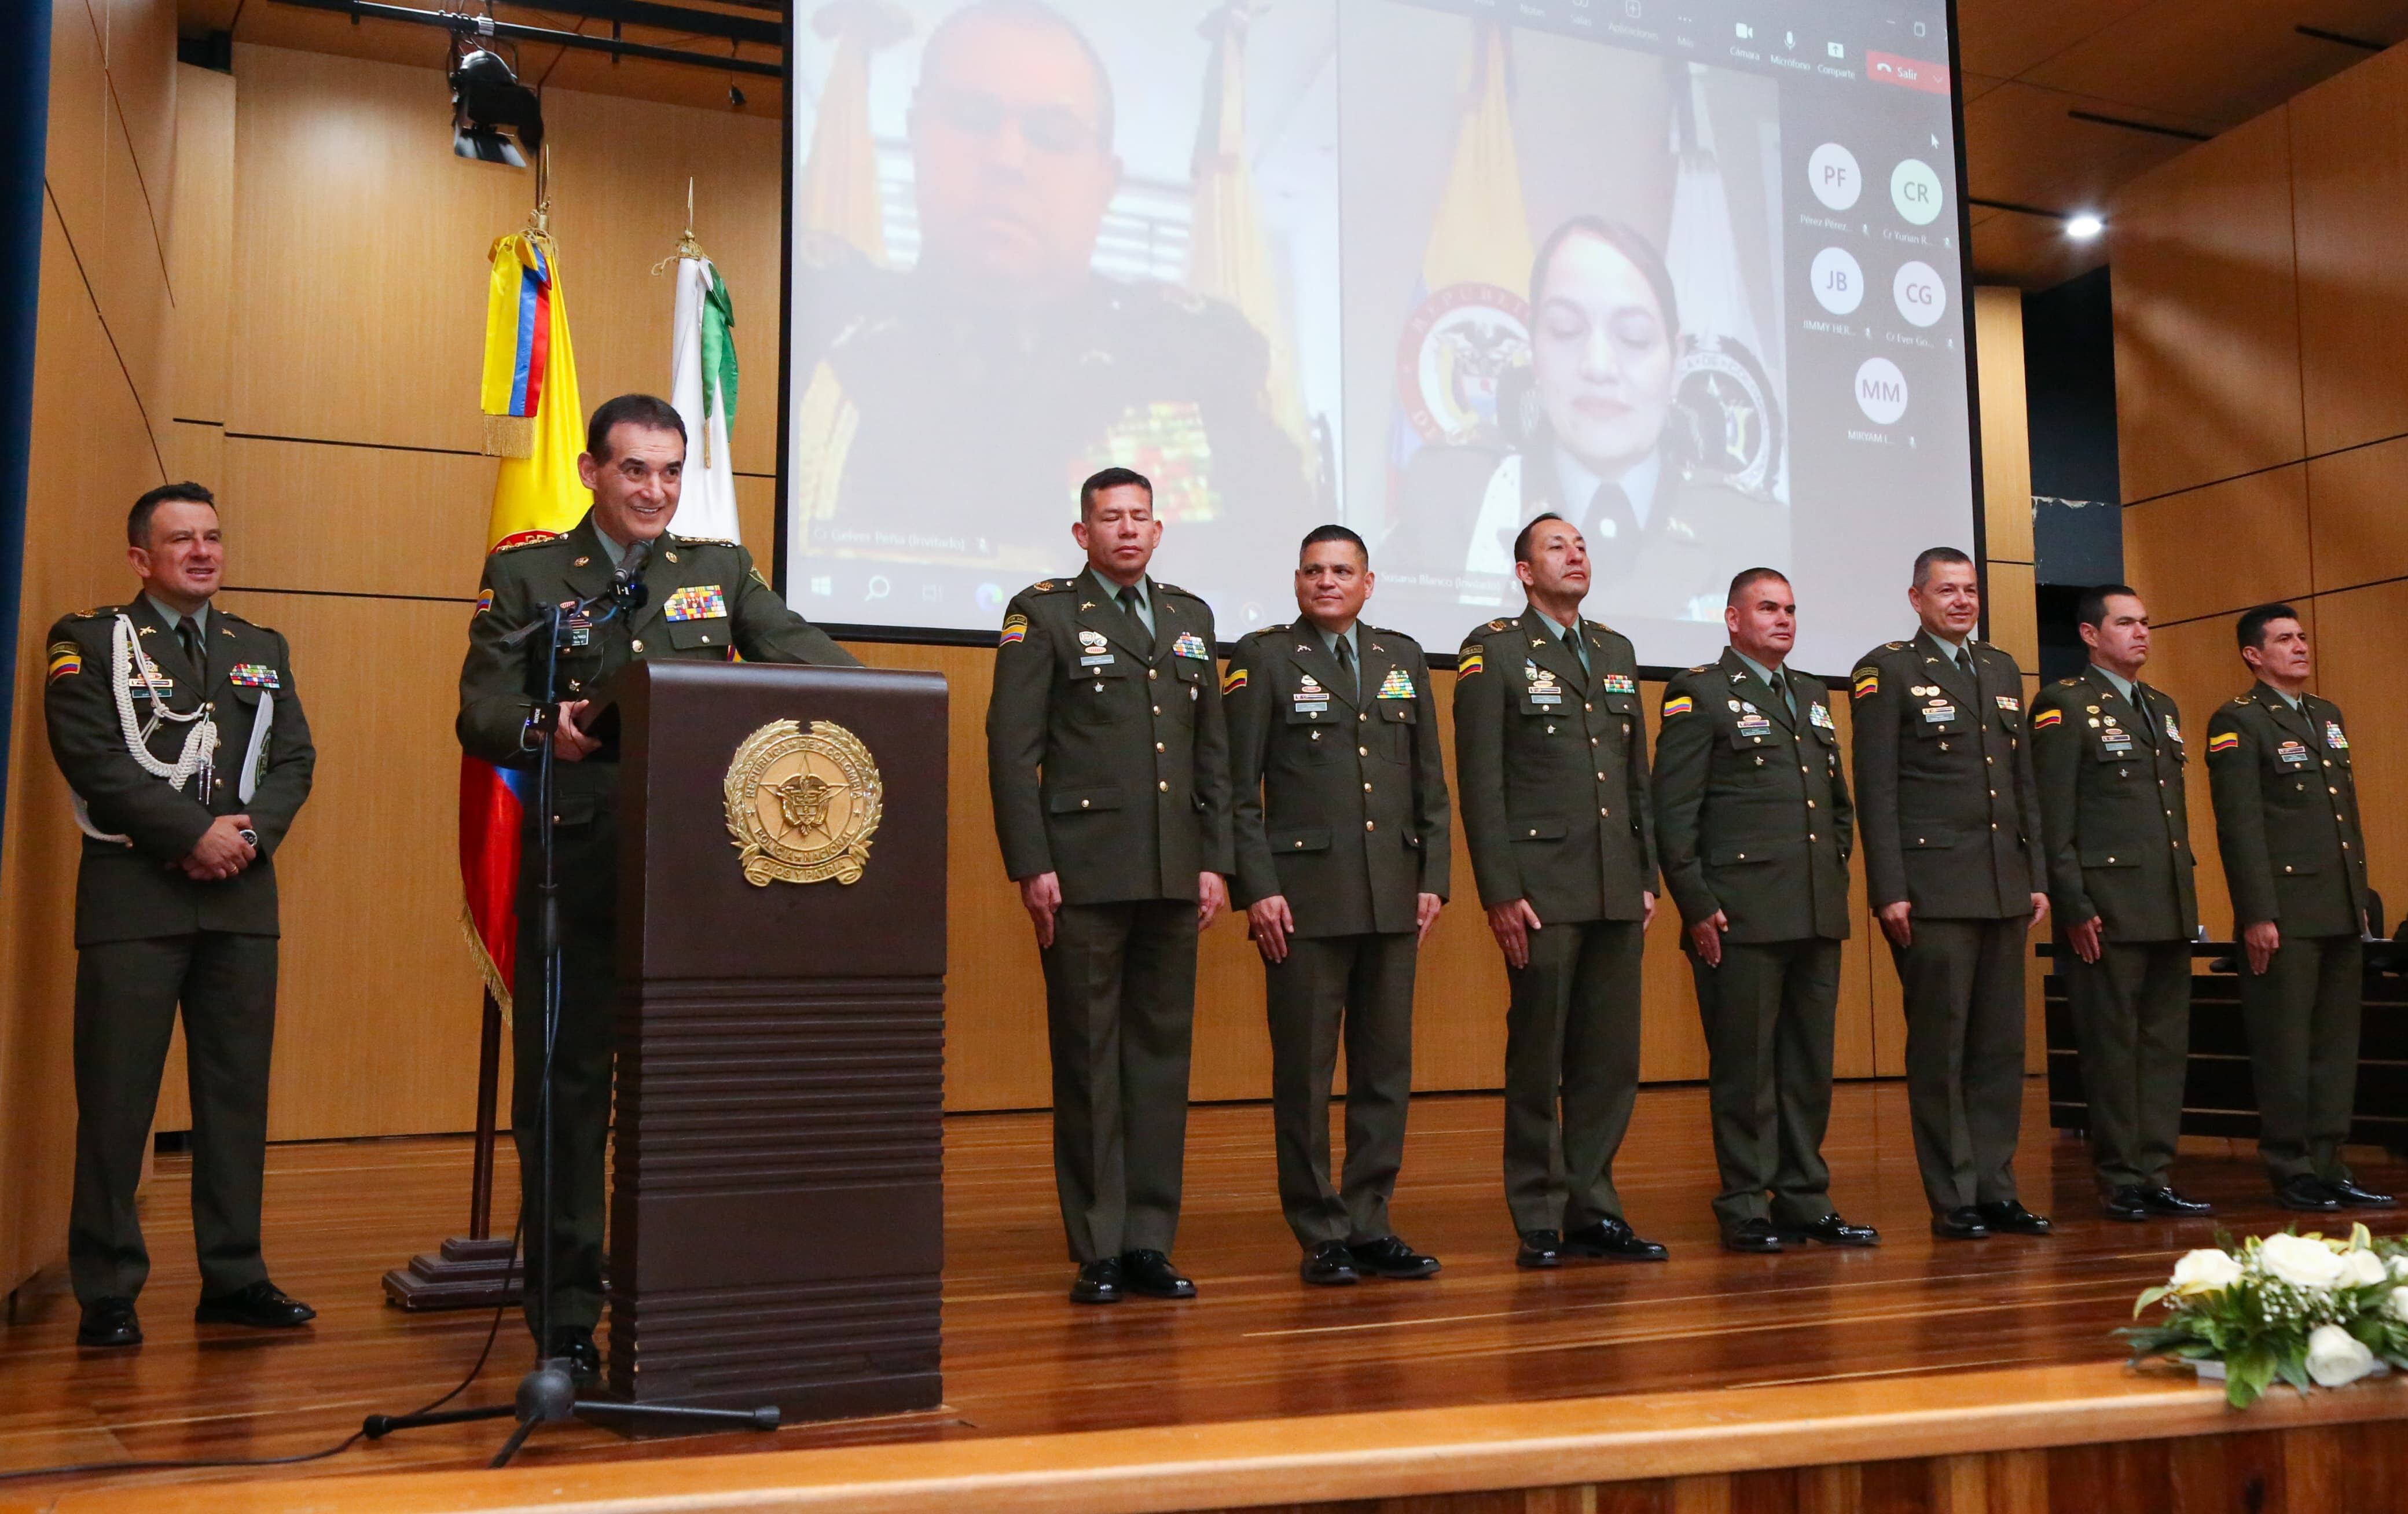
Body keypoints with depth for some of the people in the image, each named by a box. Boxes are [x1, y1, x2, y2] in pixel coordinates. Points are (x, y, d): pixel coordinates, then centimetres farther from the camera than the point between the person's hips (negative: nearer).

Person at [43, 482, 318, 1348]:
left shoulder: (263, 649, 18)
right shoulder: (92, 642, 5)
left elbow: (295, 759, 10)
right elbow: (93, 758, -8)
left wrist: (251, 830, -9)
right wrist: (194, 834, -14)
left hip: (242, 894, 4)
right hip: (133, 893, -4)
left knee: (238, 1089, 6)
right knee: (116, 1096, -1)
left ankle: (234, 1277, 14)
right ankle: (108, 1292, 8)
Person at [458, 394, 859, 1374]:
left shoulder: (722, 570, 14)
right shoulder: (526, 575, 8)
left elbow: (807, 657, 1)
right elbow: (480, 714, 0)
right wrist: (542, 728, -23)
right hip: (576, 870, -1)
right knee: (563, 1090, 3)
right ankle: (566, 1317, 15)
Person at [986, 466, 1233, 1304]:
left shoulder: (1191, 618, 16)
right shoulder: (1043, 613, 1)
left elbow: (1214, 749, 15)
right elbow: (1012, 748, -4)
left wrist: (1215, 859, 8)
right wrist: (1031, 866, -11)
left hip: (1174, 874, 5)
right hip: (1084, 872, -5)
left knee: (1162, 1051, 8)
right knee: (1089, 1059, 2)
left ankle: (1149, 1242, 17)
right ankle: (1098, 1251, 10)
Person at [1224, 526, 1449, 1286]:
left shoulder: (1403, 658, 14)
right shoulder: (1263, 657, 2)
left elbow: (1431, 782, 14)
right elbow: (1239, 789, -3)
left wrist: (1433, 878, 6)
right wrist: (1258, 889, -11)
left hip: (1393, 898, 4)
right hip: (1305, 896, -4)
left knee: (1386, 1068, 8)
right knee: (1305, 1072, 1)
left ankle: (1369, 1225, 18)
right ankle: (1322, 1236, 12)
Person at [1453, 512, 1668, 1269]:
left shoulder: (1616, 651, 18)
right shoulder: (1493, 650, -1)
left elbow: (1638, 775, 19)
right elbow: (1480, 781, -7)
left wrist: (1648, 877, 12)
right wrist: (1500, 892, -13)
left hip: (1618, 890, 6)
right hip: (1542, 888, -5)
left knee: (1611, 1057, 7)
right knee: (1538, 1058, 1)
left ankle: (1592, 1209, 18)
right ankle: (1540, 1220, 10)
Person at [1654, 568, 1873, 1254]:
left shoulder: (1814, 699, 20)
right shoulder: (1699, 693, -2)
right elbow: (1674, 811, -8)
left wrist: (1838, 885, 16)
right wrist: (1697, 906, -13)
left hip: (1818, 916, 7)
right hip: (1741, 916, -7)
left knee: (1810, 1064, 10)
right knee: (1746, 1066, -1)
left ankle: (1805, 1202, 19)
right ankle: (1747, 1209, 8)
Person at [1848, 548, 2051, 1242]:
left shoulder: (2002, 670, 18)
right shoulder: (1887, 670, -1)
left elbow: (2024, 783, 19)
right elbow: (1875, 790, -7)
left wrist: (2038, 876, 13)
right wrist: (1889, 891, -13)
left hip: (2004, 888, 6)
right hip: (1933, 888, -6)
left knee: (2001, 1044, 8)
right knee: (1940, 1044, -1)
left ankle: (1996, 1189, 16)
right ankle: (1953, 1199, 6)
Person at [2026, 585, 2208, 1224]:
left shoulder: (2163, 708, 19)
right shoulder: (2064, 706, -5)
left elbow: (2177, 809, 22)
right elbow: (2052, 818, -10)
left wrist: (2187, 894, 15)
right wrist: (2073, 907, -16)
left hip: (2170, 908, 7)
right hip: (2107, 908, -7)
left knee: (2166, 1044, 9)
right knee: (2112, 1047, -1)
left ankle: (2157, 1176, 16)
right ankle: (2121, 1182, 7)